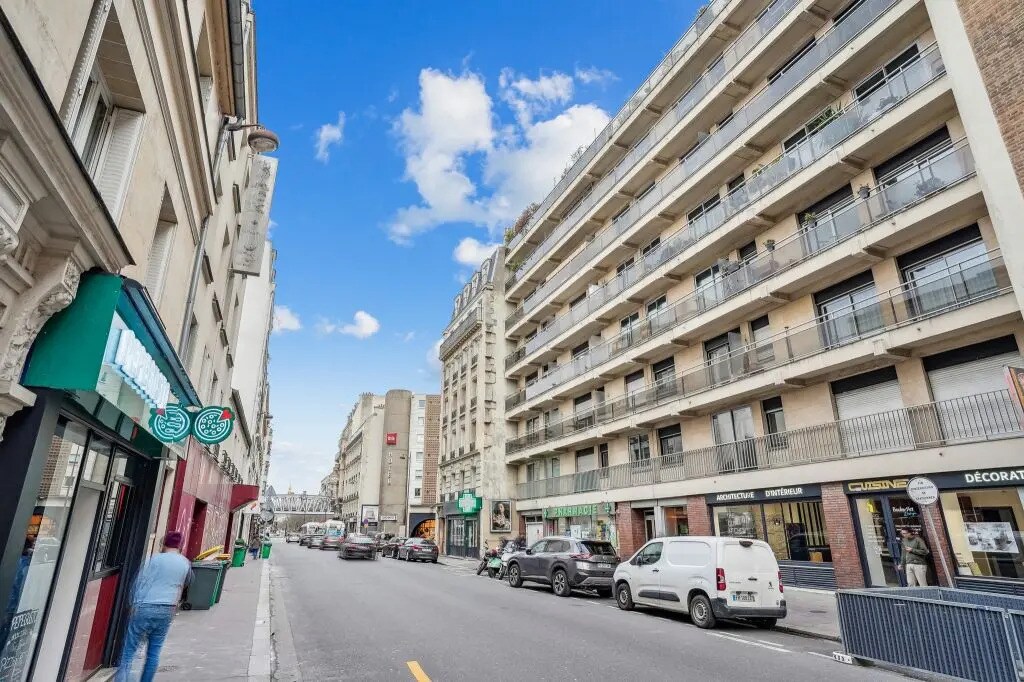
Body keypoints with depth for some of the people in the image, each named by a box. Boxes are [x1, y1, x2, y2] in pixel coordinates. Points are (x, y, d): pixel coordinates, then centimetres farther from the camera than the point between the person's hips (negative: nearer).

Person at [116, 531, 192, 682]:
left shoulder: (156, 559, -2)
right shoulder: (185, 563, 9)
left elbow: (140, 581, -3)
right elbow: (187, 582, 27)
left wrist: (134, 602, 8)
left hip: (145, 607, -3)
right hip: (167, 610, 3)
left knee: (129, 650, 1)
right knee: (154, 651, 13)